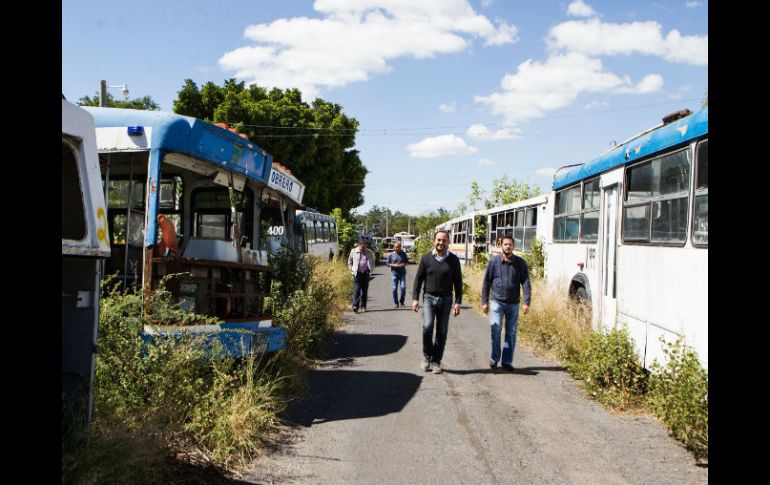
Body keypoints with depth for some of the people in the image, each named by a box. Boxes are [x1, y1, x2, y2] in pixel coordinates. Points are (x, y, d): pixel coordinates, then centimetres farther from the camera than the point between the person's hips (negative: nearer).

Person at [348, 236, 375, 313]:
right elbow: (349, 261, 15)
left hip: (366, 273, 3)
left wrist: (370, 269, 10)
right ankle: (355, 306, -20)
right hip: (357, 273, -3)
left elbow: (372, 261, 21)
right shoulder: (354, 252, 3)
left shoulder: (369, 252, 7)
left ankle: (363, 306, 15)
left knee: (365, 290, 6)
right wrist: (352, 269, 5)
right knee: (357, 290, -13)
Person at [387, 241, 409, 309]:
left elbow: (407, 262, 10)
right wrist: (394, 265, -13)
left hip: (402, 273, 0)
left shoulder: (403, 254, 5)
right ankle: (396, 303, 9)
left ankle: (401, 301, 12)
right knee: (394, 289, -3)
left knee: (403, 288, -8)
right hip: (394, 273, 0)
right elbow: (388, 264, 5)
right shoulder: (391, 255, 2)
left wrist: (403, 264, -10)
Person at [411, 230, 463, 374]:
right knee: (427, 326, -18)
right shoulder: (426, 258, 1)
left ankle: (436, 362, 14)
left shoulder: (453, 260, 1)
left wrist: (458, 302, -3)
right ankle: (426, 356, 3)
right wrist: (415, 298, -3)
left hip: (446, 300, 1)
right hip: (429, 298, -1)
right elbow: (418, 279, 4)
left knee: (442, 332, 3)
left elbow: (458, 282, 3)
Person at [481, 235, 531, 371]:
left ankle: (507, 361, 15)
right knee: (495, 330, -9)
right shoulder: (494, 261, -1)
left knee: (511, 333, 6)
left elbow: (526, 283, -2)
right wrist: (484, 301, 1)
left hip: (513, 304, 1)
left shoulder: (520, 263, 1)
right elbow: (486, 282, 4)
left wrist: (526, 302, -12)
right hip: (497, 302, -1)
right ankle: (494, 358, 9)